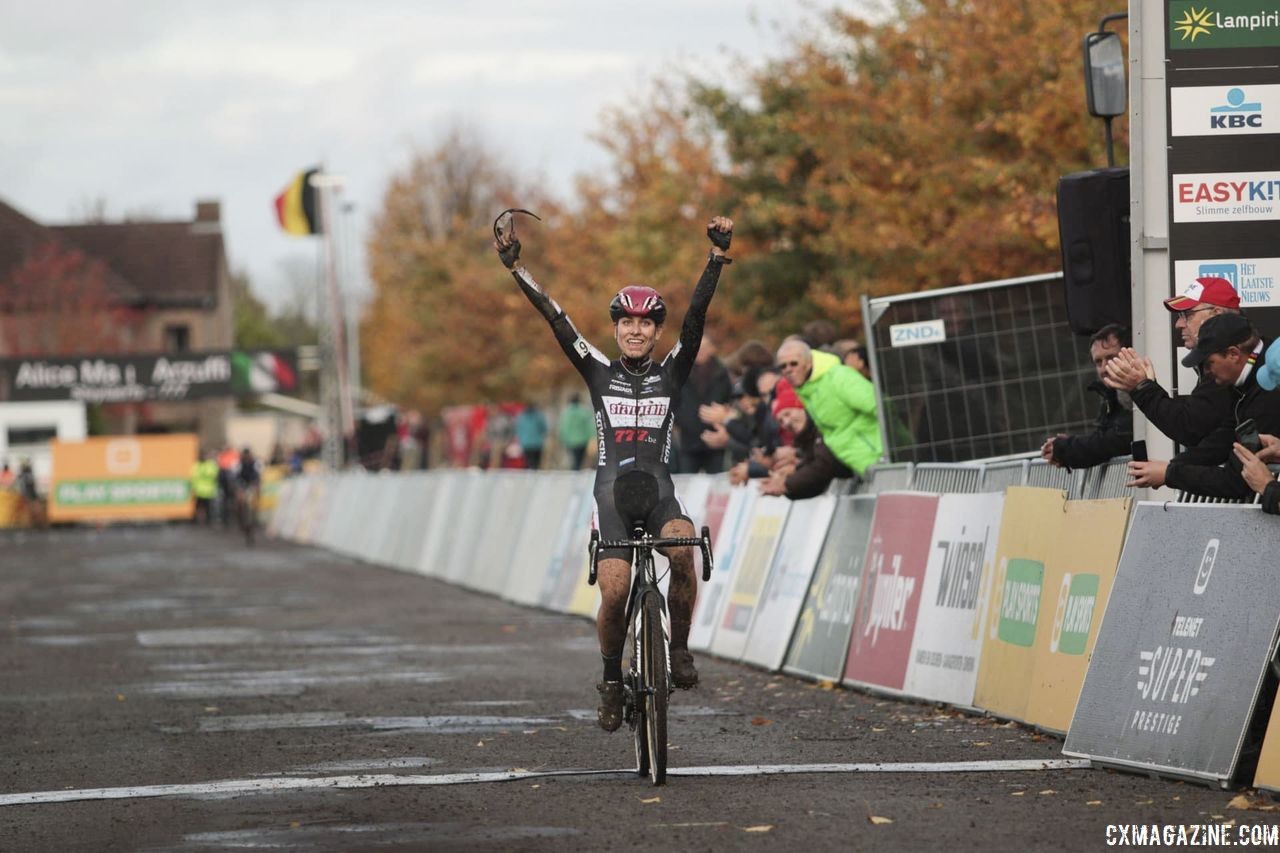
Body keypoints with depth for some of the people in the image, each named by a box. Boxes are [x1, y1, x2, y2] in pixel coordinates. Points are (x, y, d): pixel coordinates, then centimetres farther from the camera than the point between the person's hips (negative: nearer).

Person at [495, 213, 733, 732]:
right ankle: (612, 679, 8)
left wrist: (718, 254, -14)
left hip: (658, 489, 0)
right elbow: (555, 318, 3)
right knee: (614, 592, -17)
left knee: (682, 547, -33)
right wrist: (515, 267, -5)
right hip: (612, 490, 0)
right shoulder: (600, 373, 9)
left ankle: (679, 649, -14)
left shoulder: (672, 373, 8)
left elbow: (696, 316, -3)